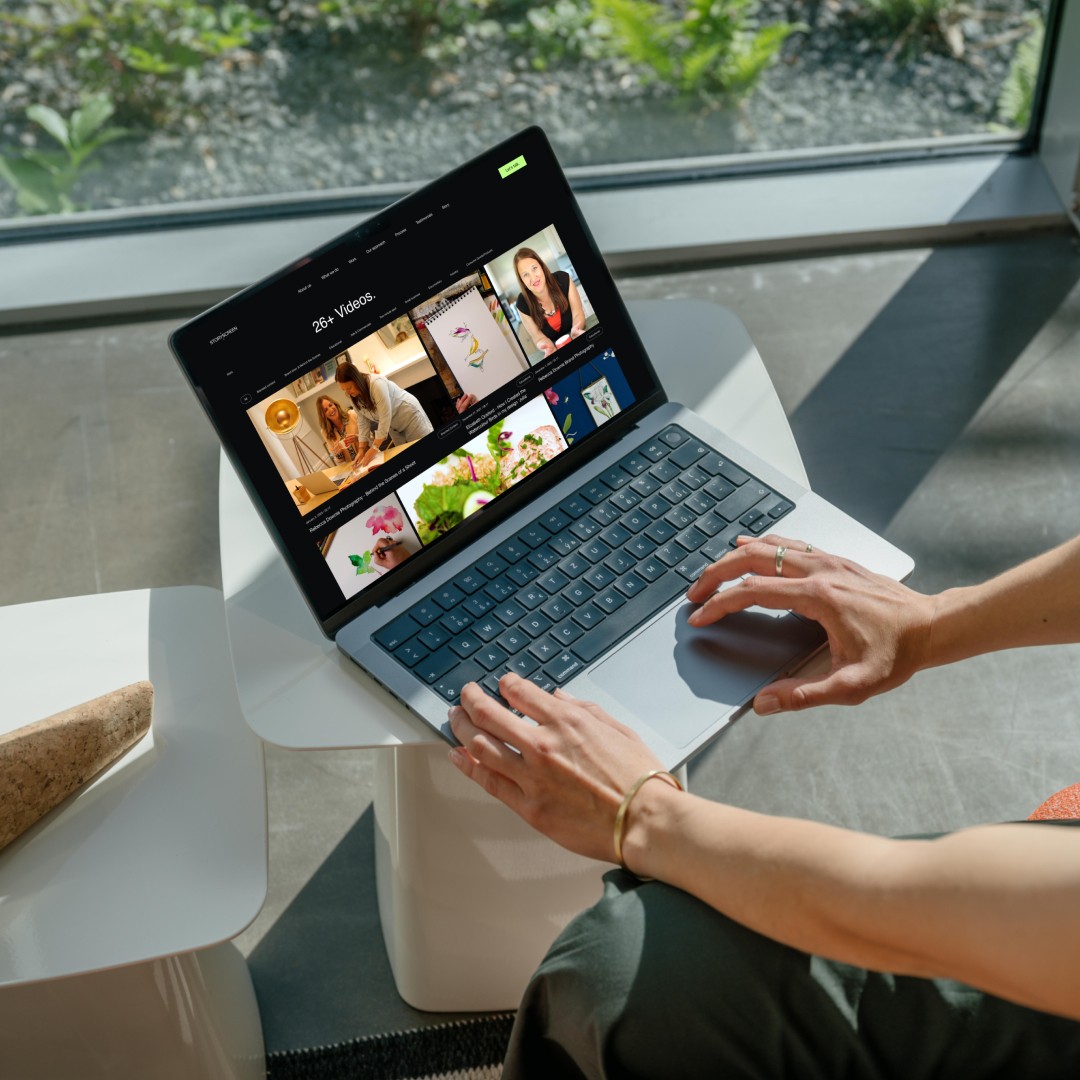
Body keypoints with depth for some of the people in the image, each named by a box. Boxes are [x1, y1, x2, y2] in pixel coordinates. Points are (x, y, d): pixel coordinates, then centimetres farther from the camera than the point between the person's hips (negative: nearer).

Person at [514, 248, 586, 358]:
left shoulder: (562, 279, -14)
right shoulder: (523, 303, -14)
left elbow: (578, 313, -10)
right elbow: (537, 336, -7)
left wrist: (575, 330, -33)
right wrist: (548, 346, -31)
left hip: (578, 338, 0)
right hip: (555, 347, 0)